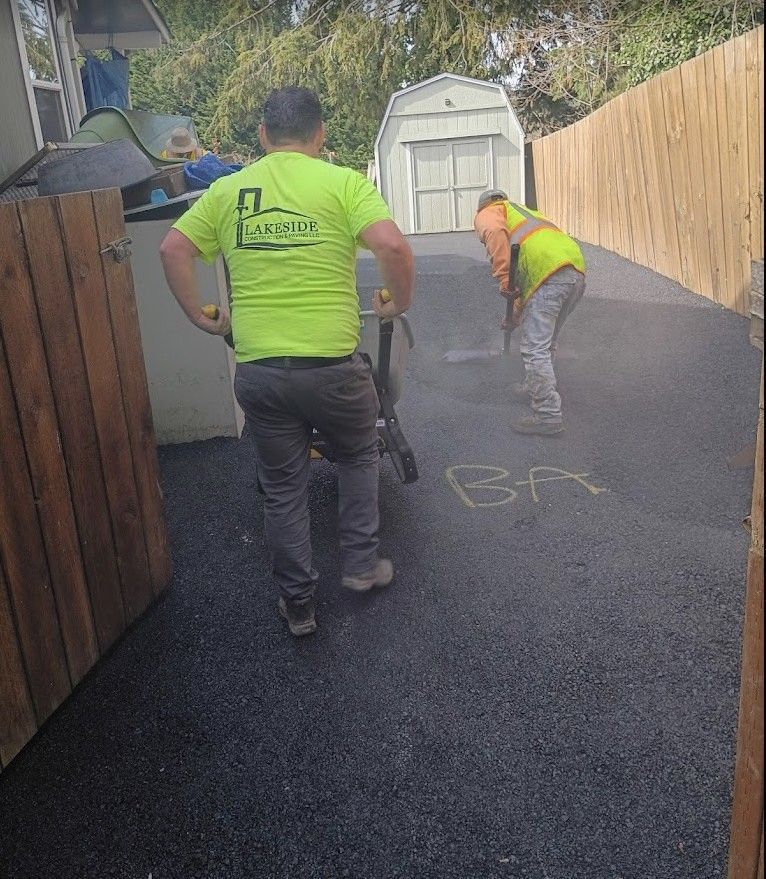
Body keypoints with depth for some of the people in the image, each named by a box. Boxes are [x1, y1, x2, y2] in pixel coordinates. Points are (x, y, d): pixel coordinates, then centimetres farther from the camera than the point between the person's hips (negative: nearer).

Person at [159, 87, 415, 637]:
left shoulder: (227, 189, 8)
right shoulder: (342, 182, -3)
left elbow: (173, 250, 5)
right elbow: (393, 246, -16)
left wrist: (202, 318, 13)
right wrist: (400, 303, 0)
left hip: (257, 370, 3)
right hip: (331, 364, -2)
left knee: (282, 488, 17)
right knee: (359, 456, 26)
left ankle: (298, 603, 28)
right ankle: (361, 565, 31)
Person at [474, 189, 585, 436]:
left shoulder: (486, 214, 16)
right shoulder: (526, 213, 39)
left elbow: (495, 232, -11)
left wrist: (504, 279, -10)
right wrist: (516, 315, 46)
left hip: (549, 274, -8)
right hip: (577, 270, 9)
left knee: (534, 349, -4)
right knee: (546, 342, 24)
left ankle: (548, 415, -2)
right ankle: (534, 388, 40)